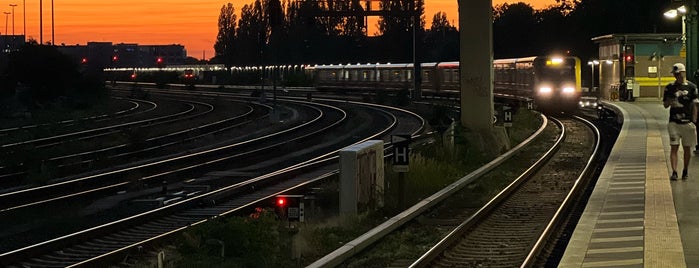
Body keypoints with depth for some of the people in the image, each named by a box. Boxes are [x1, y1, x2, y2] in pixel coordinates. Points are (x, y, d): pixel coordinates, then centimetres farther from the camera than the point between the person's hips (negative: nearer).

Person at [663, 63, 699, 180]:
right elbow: (665, 105, 11)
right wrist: (670, 102, -13)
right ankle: (674, 172, -9)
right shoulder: (670, 87, 6)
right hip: (674, 122, 0)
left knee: (687, 148, 7)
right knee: (674, 147, -6)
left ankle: (685, 171, 21)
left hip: (687, 122, 0)